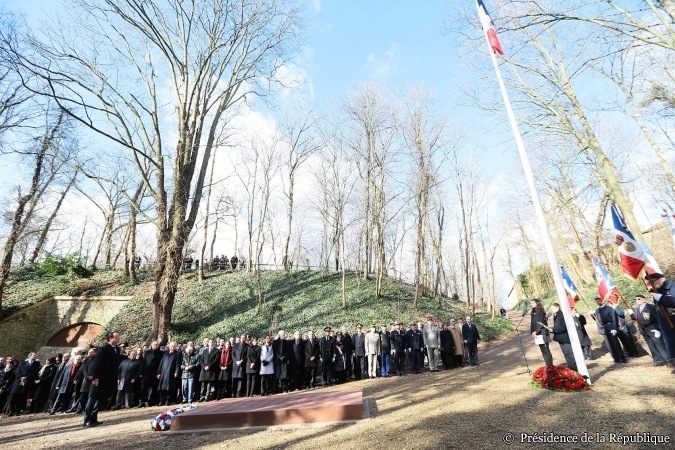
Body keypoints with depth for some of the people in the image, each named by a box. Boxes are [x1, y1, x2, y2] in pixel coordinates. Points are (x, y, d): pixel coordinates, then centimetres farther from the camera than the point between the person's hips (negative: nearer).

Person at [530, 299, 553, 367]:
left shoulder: (541, 312, -6)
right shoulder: (533, 313, 16)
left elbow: (541, 323, -13)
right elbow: (532, 324, 13)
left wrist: (536, 331, -16)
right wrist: (532, 332, 2)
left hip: (542, 333, -7)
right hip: (536, 334, 7)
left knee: (546, 350, -5)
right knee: (543, 351, 9)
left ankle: (550, 366, 0)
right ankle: (548, 366, 13)